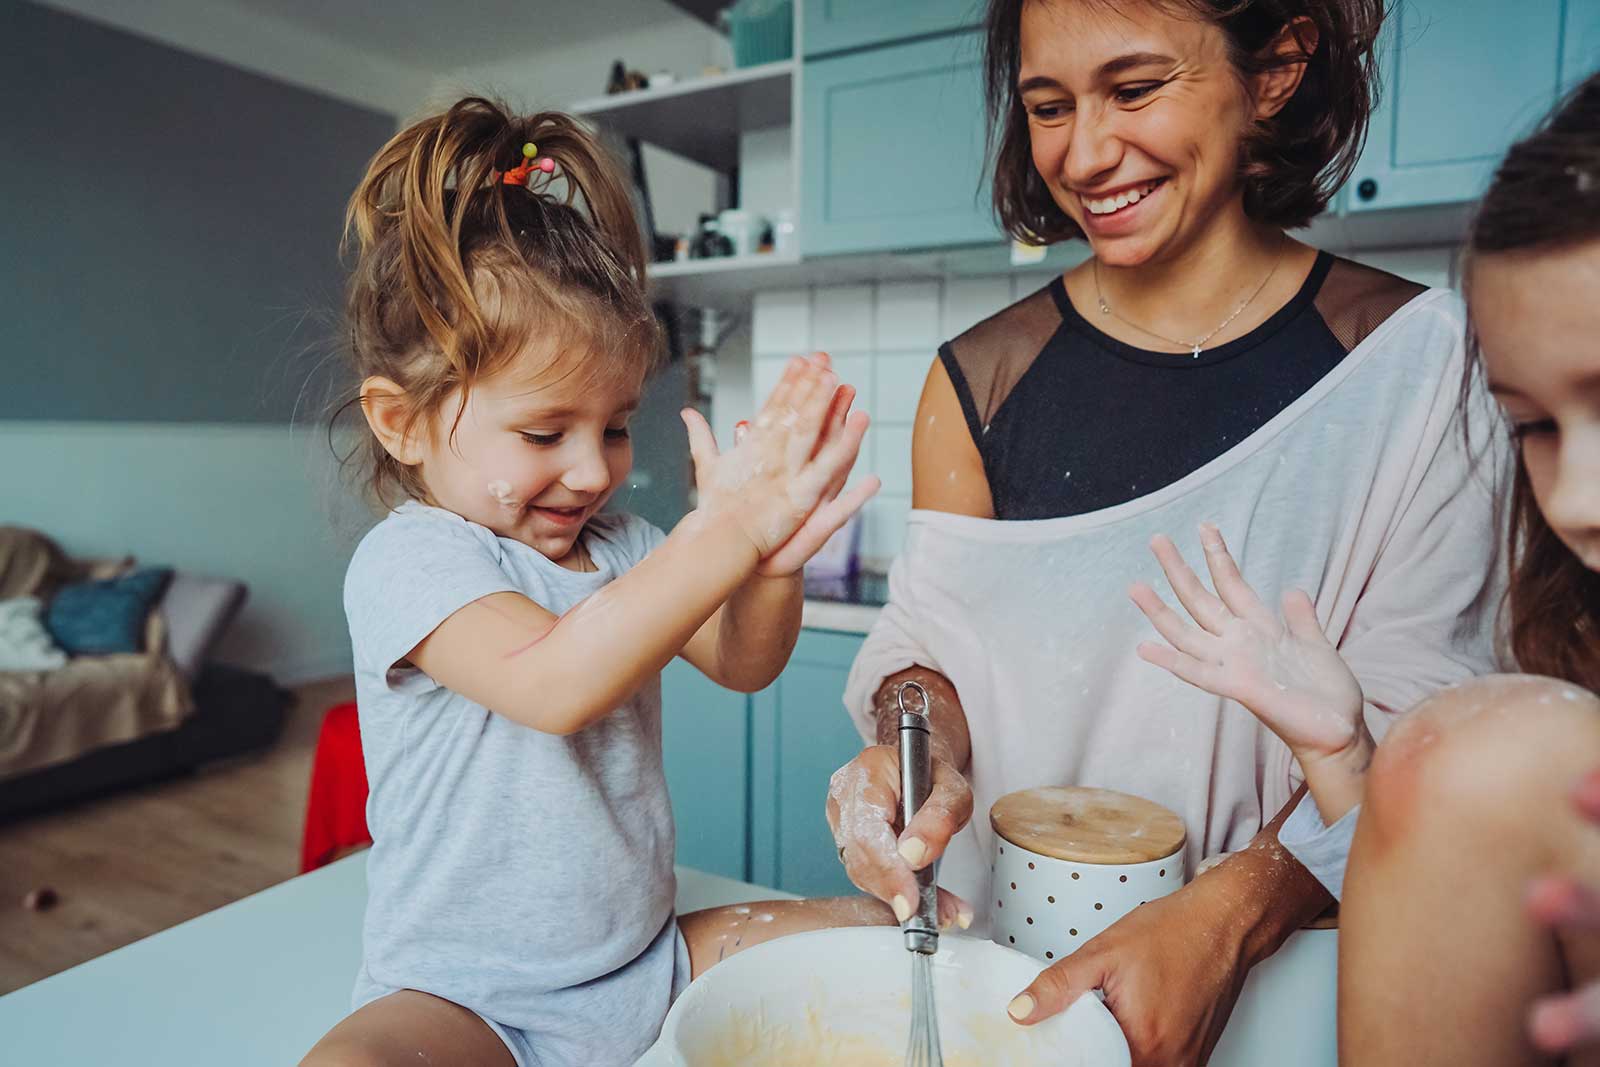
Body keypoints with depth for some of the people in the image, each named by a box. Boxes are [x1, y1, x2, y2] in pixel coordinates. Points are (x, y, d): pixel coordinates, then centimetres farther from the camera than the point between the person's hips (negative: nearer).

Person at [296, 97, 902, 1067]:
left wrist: (771, 561, -26)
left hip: (648, 957, 5)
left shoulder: (617, 547, 2)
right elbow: (552, 680, -34)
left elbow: (741, 663, -5)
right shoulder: (407, 561, -16)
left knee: (884, 935, -5)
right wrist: (726, 532, -39)